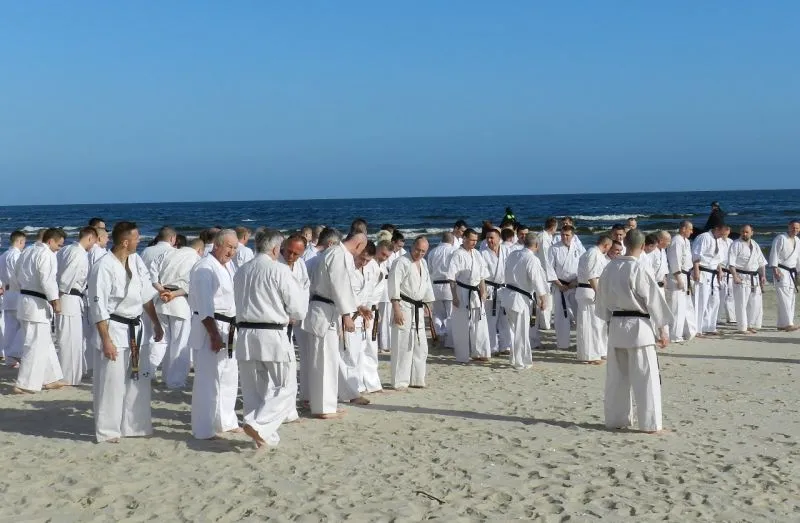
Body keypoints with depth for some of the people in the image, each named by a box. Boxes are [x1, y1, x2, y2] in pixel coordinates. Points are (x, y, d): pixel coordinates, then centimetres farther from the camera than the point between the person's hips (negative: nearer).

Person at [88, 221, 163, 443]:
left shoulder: (136, 261, 5)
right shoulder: (104, 267, -18)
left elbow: (147, 295, 13)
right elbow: (98, 307, -17)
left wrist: (156, 324, 14)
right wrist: (106, 340, -18)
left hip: (135, 329, 8)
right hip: (114, 329, -8)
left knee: (138, 379, 14)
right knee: (111, 382, 0)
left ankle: (134, 425, 28)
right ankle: (107, 431, 13)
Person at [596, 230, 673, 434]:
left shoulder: (610, 268, 2)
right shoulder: (640, 270, -16)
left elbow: (602, 299, 11)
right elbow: (654, 302, -10)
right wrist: (661, 331, -1)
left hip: (616, 326, 6)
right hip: (639, 327, -6)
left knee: (617, 376, 14)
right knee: (646, 378, 1)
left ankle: (616, 419, 22)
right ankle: (651, 423, 4)